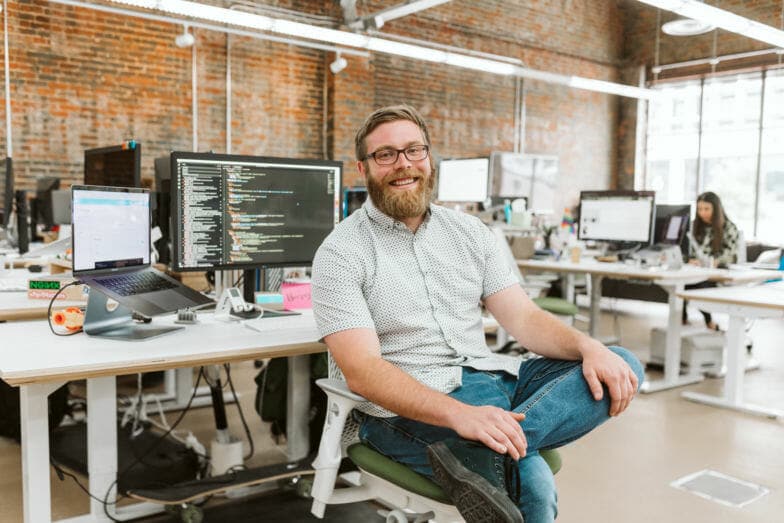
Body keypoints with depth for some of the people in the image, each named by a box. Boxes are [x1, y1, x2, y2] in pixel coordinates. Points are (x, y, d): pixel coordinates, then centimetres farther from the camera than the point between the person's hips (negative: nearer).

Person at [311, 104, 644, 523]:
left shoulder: (469, 232, 10)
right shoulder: (341, 254, -7)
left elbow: (523, 318, 6)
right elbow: (361, 370, -18)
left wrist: (589, 348, -16)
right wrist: (458, 414, -34)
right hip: (408, 406, -8)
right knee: (531, 483, -35)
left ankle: (500, 445, -29)